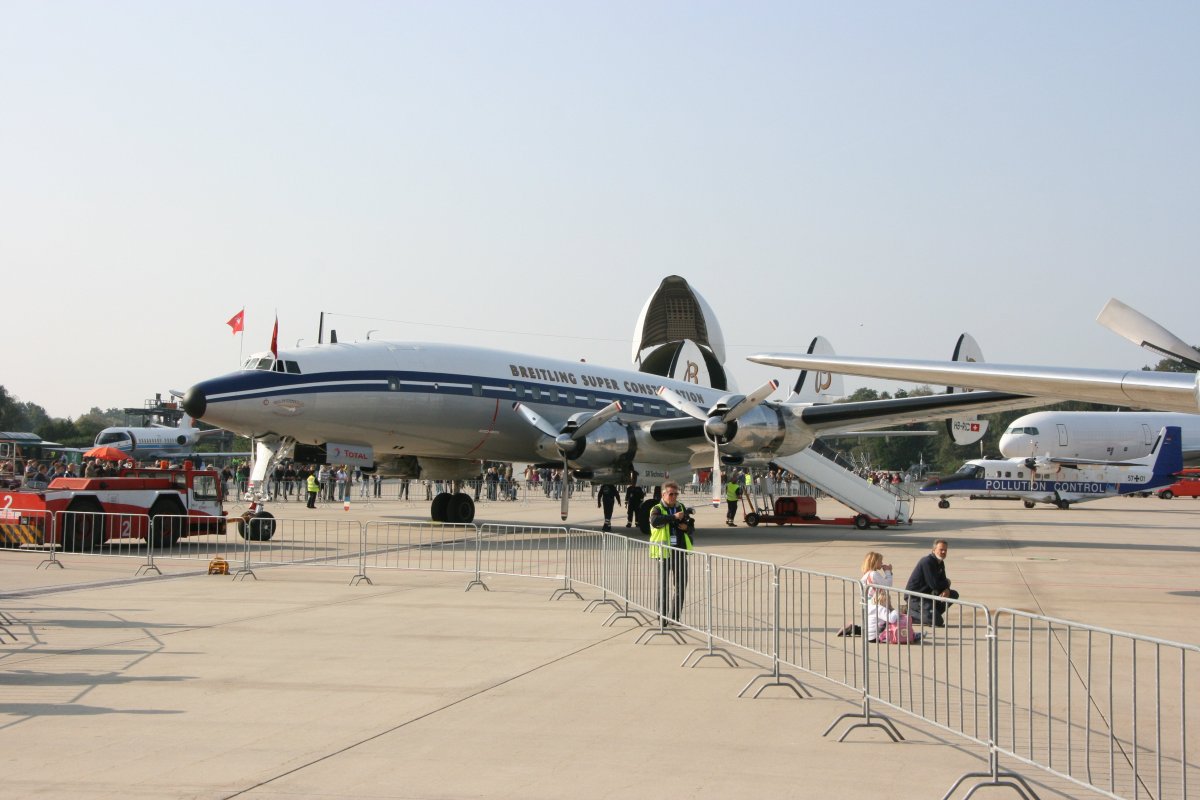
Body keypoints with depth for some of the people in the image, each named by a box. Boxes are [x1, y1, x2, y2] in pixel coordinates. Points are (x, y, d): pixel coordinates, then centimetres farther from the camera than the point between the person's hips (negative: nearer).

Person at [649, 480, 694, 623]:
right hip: (664, 551, -5)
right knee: (663, 585, 1)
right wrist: (673, 517, -27)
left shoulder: (681, 508, 14)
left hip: (680, 551, 5)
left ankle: (674, 616, 15)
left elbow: (690, 529, 21)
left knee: (681, 584, 5)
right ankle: (662, 616, 9)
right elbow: (655, 521, -26)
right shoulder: (657, 509, -3)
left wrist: (686, 527, -3)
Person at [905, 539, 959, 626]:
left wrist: (946, 590, -10)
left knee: (954, 595, 6)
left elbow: (942, 580, 14)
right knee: (937, 621, -21)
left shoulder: (940, 563, 9)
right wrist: (947, 582, -5)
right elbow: (934, 585, -24)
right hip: (915, 597, -10)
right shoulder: (927, 562, -21)